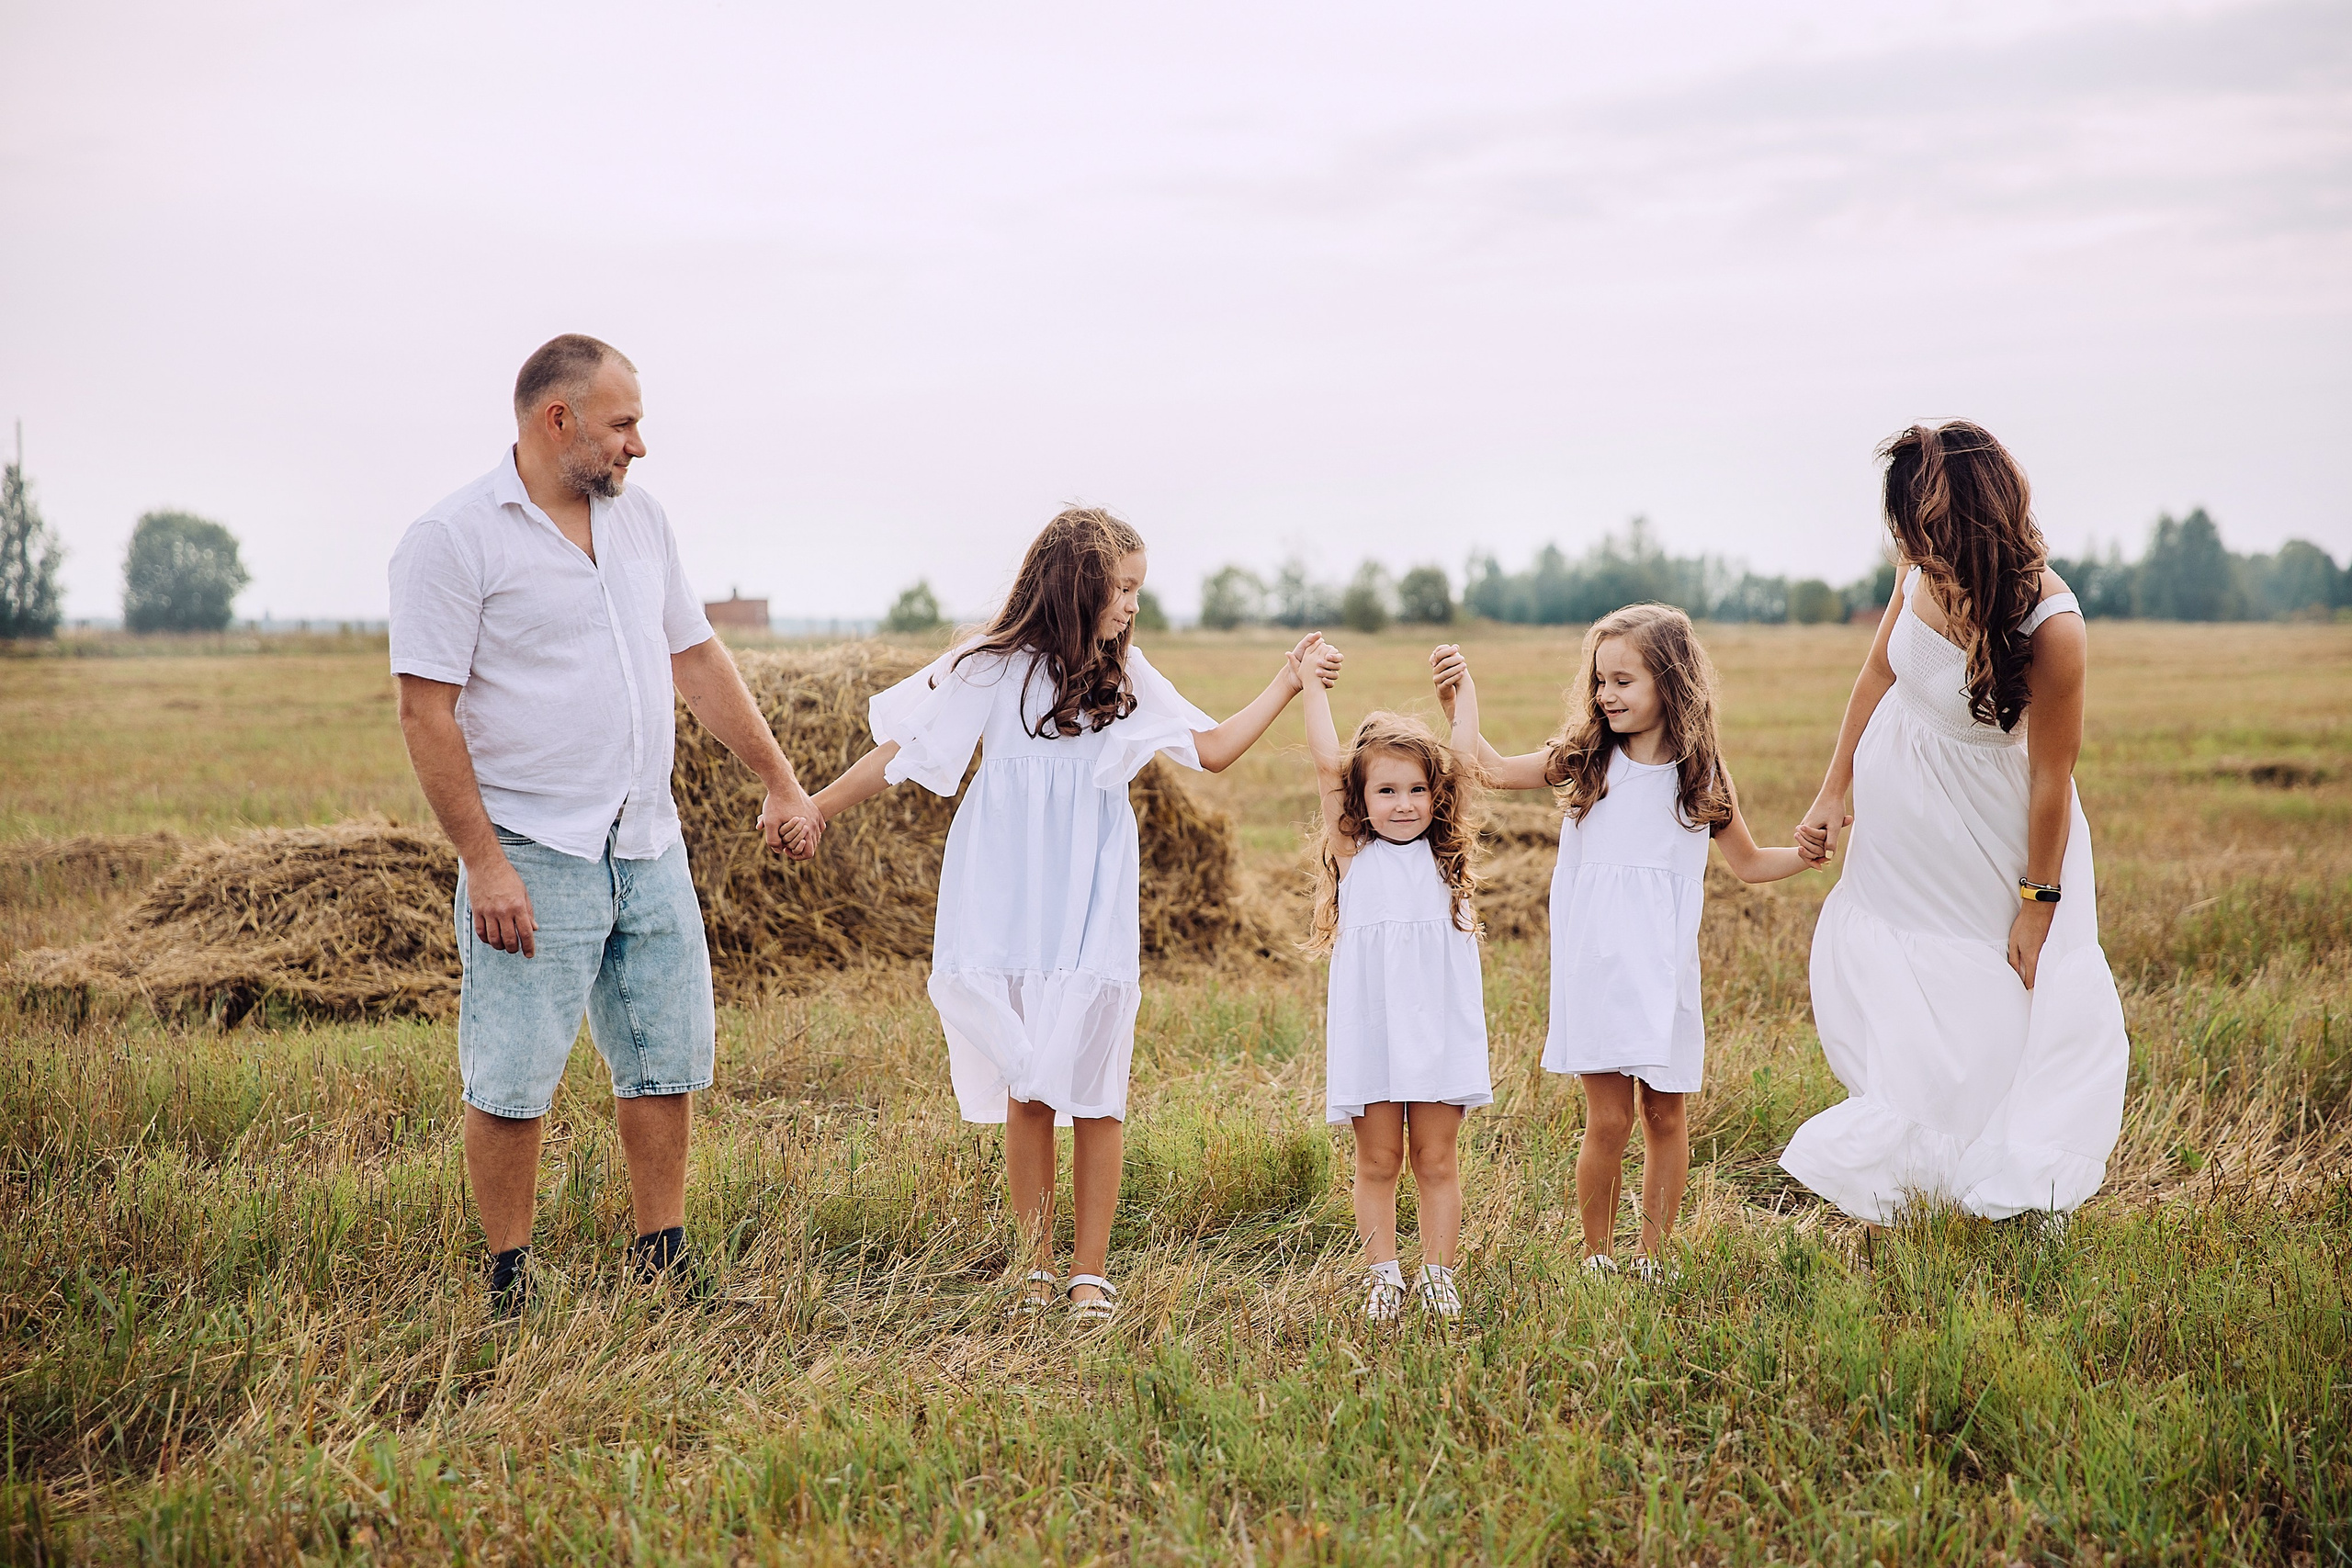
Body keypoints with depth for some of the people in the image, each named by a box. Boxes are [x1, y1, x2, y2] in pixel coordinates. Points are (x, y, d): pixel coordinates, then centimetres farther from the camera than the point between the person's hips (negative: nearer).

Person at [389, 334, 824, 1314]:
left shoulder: (638, 517, 11)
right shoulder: (453, 540, -10)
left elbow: (697, 658, 18)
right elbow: (427, 713, -13)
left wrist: (779, 781, 17)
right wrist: (483, 861, -18)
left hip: (649, 851, 7)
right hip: (532, 862, -7)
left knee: (668, 1065, 11)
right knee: (513, 1083, -1)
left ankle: (663, 1268, 23)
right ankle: (511, 1289, 13)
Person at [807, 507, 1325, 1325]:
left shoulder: (1126, 674, 10)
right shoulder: (994, 668, 0)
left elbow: (1214, 749, 13)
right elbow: (903, 750, 3)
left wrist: (1286, 684, 9)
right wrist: (813, 809, 2)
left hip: (1092, 911, 2)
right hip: (1007, 910, -2)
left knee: (1094, 1090, -3)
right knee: (1026, 1091, 1)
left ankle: (1092, 1272, 5)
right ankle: (1037, 1266, 12)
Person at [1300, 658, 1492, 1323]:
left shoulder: (1444, 853, 9)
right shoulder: (1353, 853, 5)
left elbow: (1465, 754, 7)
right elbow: (1326, 759, 1)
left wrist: (1463, 683, 10)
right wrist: (1312, 682, 4)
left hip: (1439, 1030, 1)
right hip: (1368, 1032, -1)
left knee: (1436, 1161, 5)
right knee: (1377, 1163, 5)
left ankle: (1438, 1274, 12)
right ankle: (1384, 1275, 12)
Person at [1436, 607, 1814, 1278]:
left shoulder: (1702, 776, 4)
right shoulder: (1585, 761, 2)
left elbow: (1749, 863, 16)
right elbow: (1498, 770, 2)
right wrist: (1459, 705, -9)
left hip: (1664, 966, 1)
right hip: (1594, 966, -1)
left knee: (1665, 1115, 6)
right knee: (1608, 1119, -4)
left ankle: (1652, 1256, 20)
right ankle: (1597, 1257, 12)